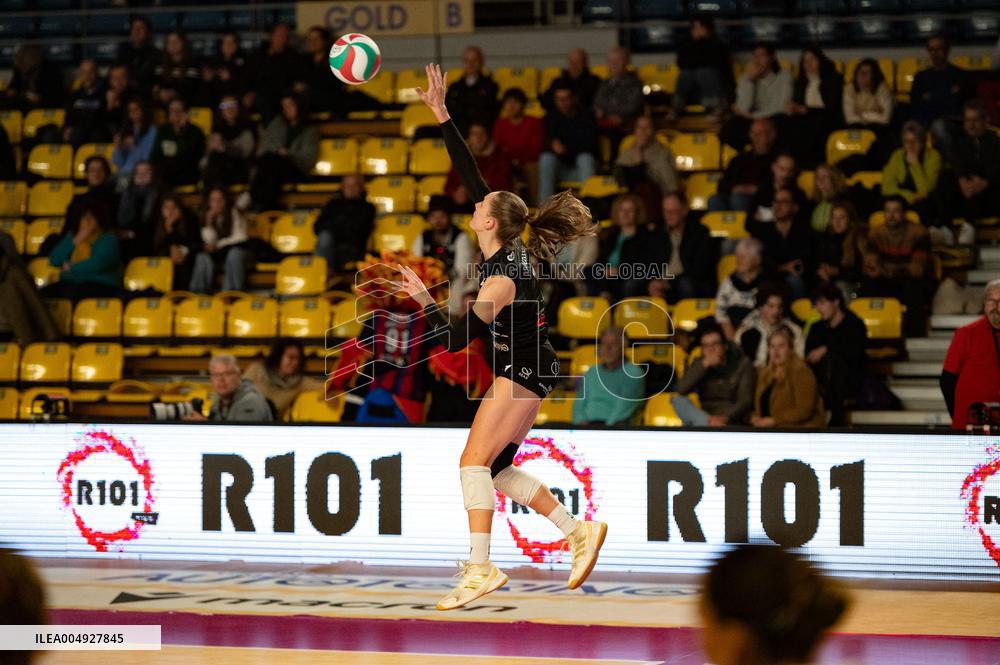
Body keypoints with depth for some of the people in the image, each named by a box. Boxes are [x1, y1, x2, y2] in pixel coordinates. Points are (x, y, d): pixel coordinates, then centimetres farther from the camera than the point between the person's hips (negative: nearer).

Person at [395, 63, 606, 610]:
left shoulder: (502, 280, -24)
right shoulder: (508, 247, -1)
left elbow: (455, 340, -26)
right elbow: (470, 175, 3)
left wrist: (424, 299, -30)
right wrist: (442, 116, 4)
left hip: (521, 372, -9)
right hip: (521, 371, 9)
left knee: (475, 461, -14)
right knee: (497, 470, 10)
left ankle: (480, 568, -17)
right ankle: (579, 533, 14)